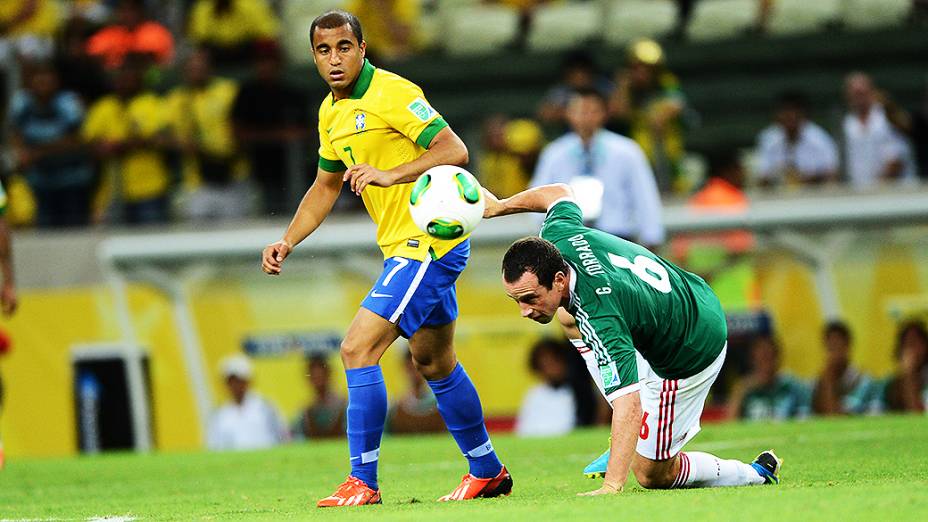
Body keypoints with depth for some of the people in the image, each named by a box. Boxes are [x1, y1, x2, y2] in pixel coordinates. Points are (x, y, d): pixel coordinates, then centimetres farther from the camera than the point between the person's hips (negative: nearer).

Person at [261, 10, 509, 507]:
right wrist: (287, 242, 12)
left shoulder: (392, 93, -16)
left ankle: (363, 484, -11)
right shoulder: (331, 113, 12)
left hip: (429, 239, -10)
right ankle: (487, 471, 32)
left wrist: (391, 174, -34)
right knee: (433, 363, 18)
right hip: (406, 245, 10)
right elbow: (325, 186, 23)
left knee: (359, 349, -15)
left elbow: (454, 150, -23)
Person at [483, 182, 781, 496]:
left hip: (690, 356, -9)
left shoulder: (598, 316, -40)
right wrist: (497, 206, 20)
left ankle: (757, 474, 23)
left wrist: (612, 486, -53)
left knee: (652, 474, 2)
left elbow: (629, 406, -45)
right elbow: (560, 193, 7)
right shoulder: (558, 236, -18)